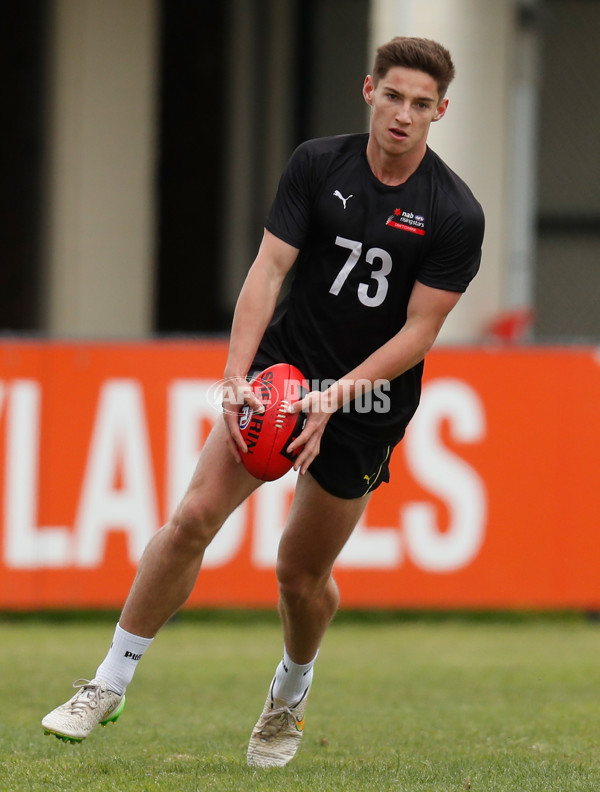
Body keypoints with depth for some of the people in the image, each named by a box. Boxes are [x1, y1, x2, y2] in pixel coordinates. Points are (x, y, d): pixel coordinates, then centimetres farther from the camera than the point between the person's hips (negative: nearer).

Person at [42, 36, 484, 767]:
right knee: (193, 519, -15)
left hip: (368, 405, -1)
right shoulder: (316, 164, -4)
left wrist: (337, 397, -20)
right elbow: (268, 269, -7)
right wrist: (236, 376, -18)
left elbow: (418, 331, -11)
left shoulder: (456, 216, -11)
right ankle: (109, 685, -6)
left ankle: (290, 698, 36)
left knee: (302, 572, 5)